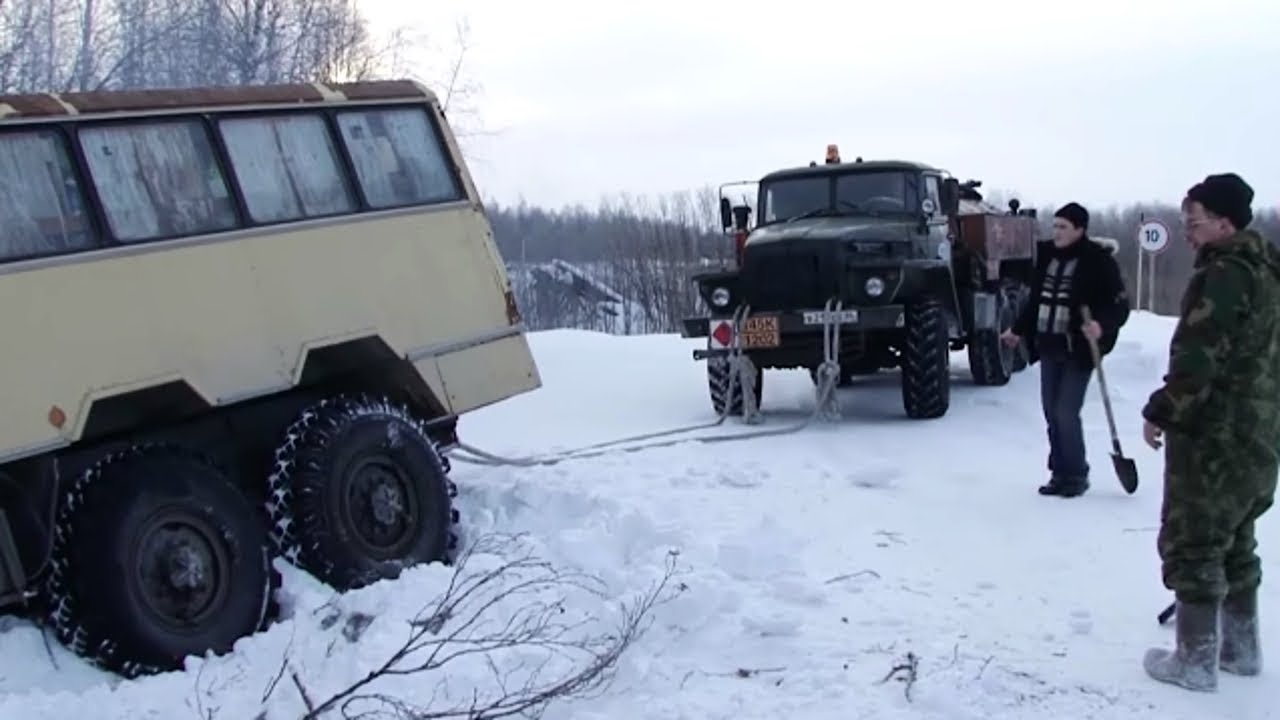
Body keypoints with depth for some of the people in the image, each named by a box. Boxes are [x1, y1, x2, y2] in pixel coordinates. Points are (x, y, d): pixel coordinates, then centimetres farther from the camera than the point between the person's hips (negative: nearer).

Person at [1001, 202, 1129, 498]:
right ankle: (1060, 472, 20)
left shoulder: (1098, 261, -11)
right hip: (1049, 348, 7)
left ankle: (1077, 474, 9)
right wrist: (1018, 329, 28)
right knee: (1052, 413, 9)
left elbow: (1120, 305, -13)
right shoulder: (1048, 256, 9)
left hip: (1078, 351, -6)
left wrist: (1102, 326, -32)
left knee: (1066, 413, -8)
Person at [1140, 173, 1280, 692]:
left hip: (1213, 440, -10)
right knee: (1234, 544, 20)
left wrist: (1162, 413, -14)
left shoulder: (1222, 276, -19)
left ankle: (1195, 660, 7)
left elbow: (1197, 359, -25)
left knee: (1191, 547, 0)